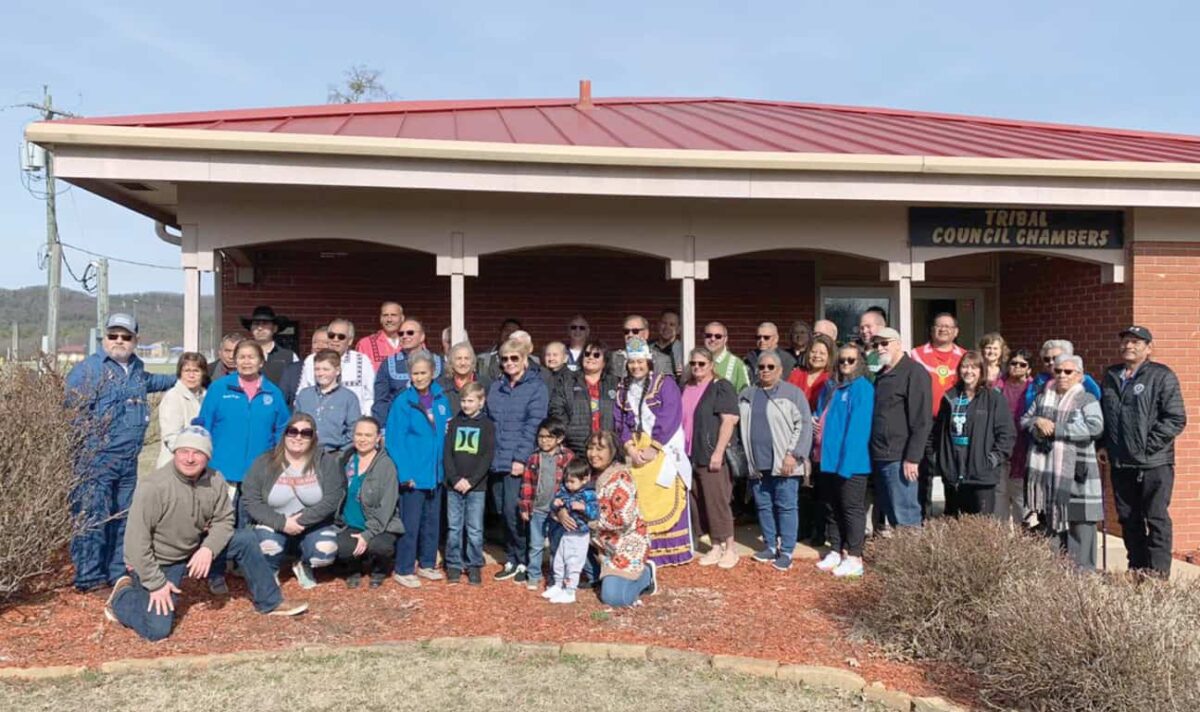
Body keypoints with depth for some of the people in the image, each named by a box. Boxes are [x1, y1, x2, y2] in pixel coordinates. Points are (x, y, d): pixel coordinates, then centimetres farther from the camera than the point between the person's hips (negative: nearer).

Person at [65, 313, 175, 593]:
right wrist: (87, 446, -18)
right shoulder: (88, 368, -8)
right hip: (97, 459, -7)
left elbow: (148, 381, 40)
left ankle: (117, 573, 21)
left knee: (122, 518, 12)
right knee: (94, 518, -7)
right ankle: (88, 577, 2)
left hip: (129, 460, 7)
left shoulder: (137, 368, 16)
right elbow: (74, 411, -13)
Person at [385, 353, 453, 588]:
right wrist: (404, 473, -18)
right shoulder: (403, 402, -11)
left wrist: (446, 467, 3)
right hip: (413, 474, -5)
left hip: (435, 472, 5)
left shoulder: (441, 400, 4)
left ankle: (427, 564, 29)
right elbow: (394, 441, -13)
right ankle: (403, 570, 13)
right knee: (410, 524, 0)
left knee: (432, 521, 15)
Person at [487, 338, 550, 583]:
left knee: (513, 512, -8)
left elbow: (533, 425, -10)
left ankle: (524, 562, 8)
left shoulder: (536, 387, -3)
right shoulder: (495, 388, 14)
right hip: (496, 461, 5)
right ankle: (511, 560, 21)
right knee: (503, 513, 9)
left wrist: (521, 457, -16)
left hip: (519, 462, -5)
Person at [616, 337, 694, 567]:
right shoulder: (622, 388, 12)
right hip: (634, 449, 4)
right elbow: (619, 421, 6)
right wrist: (630, 447, -9)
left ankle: (671, 551, 2)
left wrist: (653, 449, -15)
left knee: (666, 499, -5)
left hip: (662, 449, -4)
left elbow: (668, 418, -10)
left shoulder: (664, 382, -2)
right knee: (638, 501, 1)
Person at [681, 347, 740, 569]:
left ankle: (730, 548, 9)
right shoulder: (687, 389, 15)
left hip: (712, 456, -7)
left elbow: (729, 420, -14)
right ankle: (716, 546, 18)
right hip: (691, 456, 7)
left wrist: (718, 452, -19)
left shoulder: (721, 387, -6)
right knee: (699, 503, 8)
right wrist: (680, 450, 15)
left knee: (717, 501, -4)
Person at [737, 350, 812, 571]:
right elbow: (739, 425, 19)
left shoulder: (792, 392, -2)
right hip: (757, 463, 5)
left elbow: (804, 425, -7)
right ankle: (770, 546, 23)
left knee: (785, 507, -1)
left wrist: (793, 454, -13)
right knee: (763, 506, 11)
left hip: (783, 463, -5)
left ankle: (786, 551, 6)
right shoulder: (746, 395, 15)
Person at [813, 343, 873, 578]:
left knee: (852, 508, -1)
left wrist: (847, 460, -22)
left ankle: (854, 558, 6)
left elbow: (858, 426, -17)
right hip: (828, 458, 8)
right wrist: (814, 421, 3)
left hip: (851, 461, -8)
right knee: (832, 508, 14)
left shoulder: (862, 387, -10)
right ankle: (836, 552, 25)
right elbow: (819, 414, 27)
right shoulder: (830, 387, 15)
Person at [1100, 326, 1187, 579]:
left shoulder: (1162, 376, -5)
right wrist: (1104, 445, 11)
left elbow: (1176, 418, -10)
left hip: (1154, 463, -6)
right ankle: (1136, 571, 22)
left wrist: (1149, 445, -14)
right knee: (1128, 520, 12)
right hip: (1120, 463, 6)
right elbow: (1103, 415, 21)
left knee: (1157, 519, -1)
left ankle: (1158, 575, 5)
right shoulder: (1111, 376, 13)